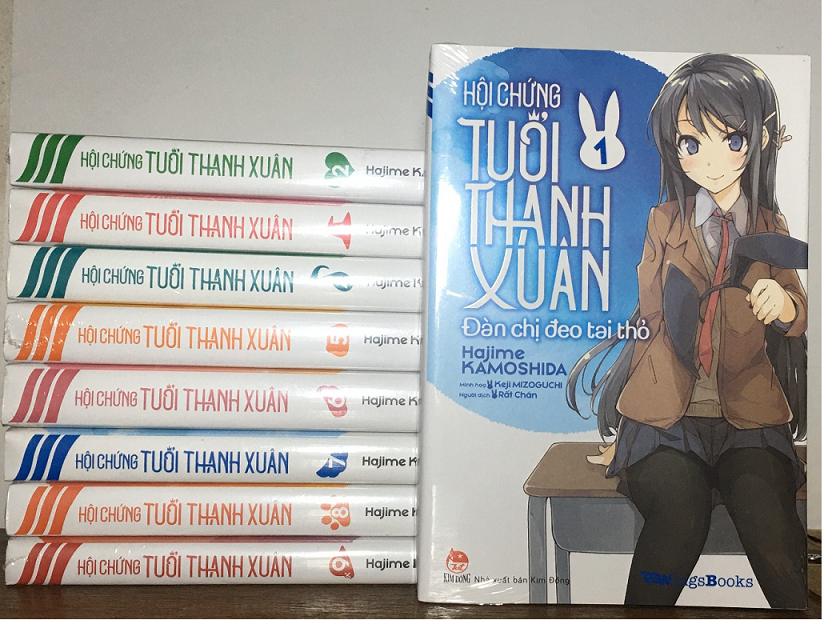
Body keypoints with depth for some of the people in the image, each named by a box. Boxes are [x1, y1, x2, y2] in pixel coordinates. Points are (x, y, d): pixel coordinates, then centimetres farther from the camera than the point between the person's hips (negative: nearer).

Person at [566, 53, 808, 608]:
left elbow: (797, 320, 13)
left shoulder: (772, 228, 11)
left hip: (748, 417, 1)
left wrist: (785, 304, -14)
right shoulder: (664, 223, 8)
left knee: (768, 517, -26)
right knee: (680, 512, -29)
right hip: (666, 415, -1)